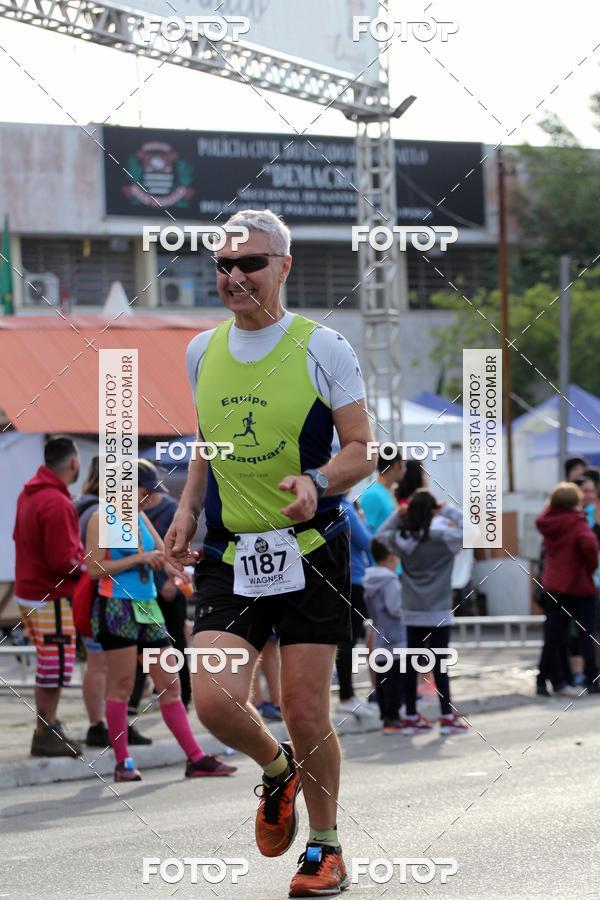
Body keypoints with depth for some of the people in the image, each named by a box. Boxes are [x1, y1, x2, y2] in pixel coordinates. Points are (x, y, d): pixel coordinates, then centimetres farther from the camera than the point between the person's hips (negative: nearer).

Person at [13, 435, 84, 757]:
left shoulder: (29, 494, 9)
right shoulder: (57, 504, -22)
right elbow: (64, 561, -25)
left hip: (29, 590, 10)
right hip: (52, 597, -10)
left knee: (48, 667, 18)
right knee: (56, 666, -2)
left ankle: (47, 728, 24)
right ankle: (47, 735, 2)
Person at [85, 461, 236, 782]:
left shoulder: (140, 517, 17)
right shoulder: (102, 518, -5)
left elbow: (163, 555, 19)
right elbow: (93, 568, -12)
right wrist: (138, 559, -13)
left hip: (147, 607, 8)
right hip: (117, 608, -8)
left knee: (170, 685, 5)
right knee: (122, 684, -5)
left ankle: (195, 758, 4)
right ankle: (122, 762, 3)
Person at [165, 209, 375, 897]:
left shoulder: (323, 348, -5)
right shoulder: (202, 352, 9)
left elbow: (362, 451, -3)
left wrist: (318, 482, -23)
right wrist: (187, 509, 9)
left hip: (310, 551, -3)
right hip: (228, 556, 3)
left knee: (305, 712, -3)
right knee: (214, 701, -14)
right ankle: (277, 770, 20)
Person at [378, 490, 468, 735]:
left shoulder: (400, 540, 0)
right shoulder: (442, 539, -14)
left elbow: (381, 534, 18)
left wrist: (398, 515, 11)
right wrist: (450, 511, -5)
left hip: (412, 613, 4)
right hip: (438, 613, -4)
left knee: (411, 662, 8)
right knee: (439, 662, -2)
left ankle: (411, 717, 13)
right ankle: (447, 717, 0)